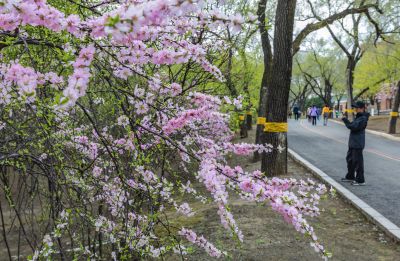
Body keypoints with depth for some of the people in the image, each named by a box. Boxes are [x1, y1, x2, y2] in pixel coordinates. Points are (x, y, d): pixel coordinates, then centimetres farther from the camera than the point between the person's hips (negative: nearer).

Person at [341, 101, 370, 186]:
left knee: (357, 161, -5)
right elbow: (353, 126, 16)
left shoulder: (363, 118, -17)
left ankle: (360, 180, 4)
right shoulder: (358, 117, 15)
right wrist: (347, 122, 0)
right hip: (353, 142, 10)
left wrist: (346, 121, -16)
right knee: (350, 159, 19)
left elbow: (354, 127, -24)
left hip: (358, 144, -10)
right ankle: (350, 177, 32)